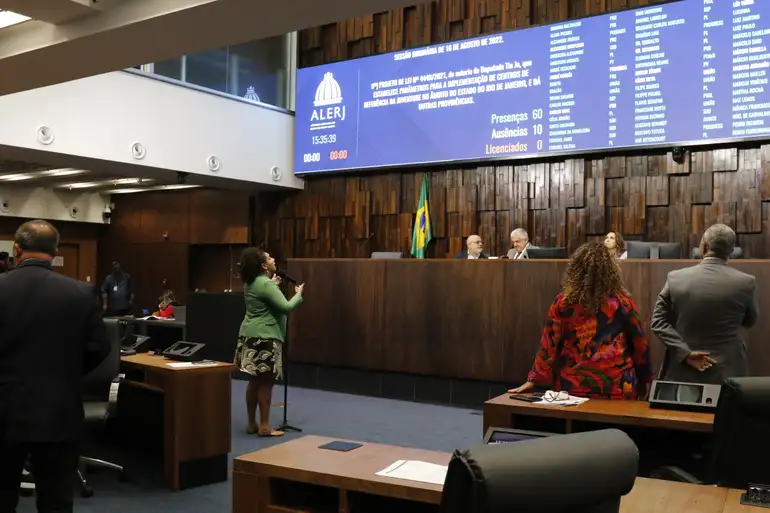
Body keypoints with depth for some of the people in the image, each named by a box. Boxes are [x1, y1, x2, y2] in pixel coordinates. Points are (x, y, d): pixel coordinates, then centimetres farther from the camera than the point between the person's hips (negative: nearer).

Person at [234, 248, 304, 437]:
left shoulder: (251, 283, 11)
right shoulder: (266, 284, -18)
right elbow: (286, 307, -21)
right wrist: (299, 294, -4)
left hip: (251, 336, 9)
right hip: (265, 337, -9)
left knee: (254, 381, 13)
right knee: (265, 382, -3)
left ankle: (252, 424, 19)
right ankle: (264, 427, 1)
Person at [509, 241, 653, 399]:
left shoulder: (564, 302, -5)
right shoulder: (623, 302, -5)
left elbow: (549, 346, -1)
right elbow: (640, 346, 3)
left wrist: (534, 380, 6)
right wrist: (645, 381, 15)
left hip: (574, 387, 1)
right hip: (616, 388, -1)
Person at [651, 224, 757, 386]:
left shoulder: (675, 278, -7)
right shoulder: (746, 282, -8)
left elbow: (658, 321, -8)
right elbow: (749, 321, 9)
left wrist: (686, 353, -11)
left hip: (683, 371, 1)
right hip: (727, 373, 0)